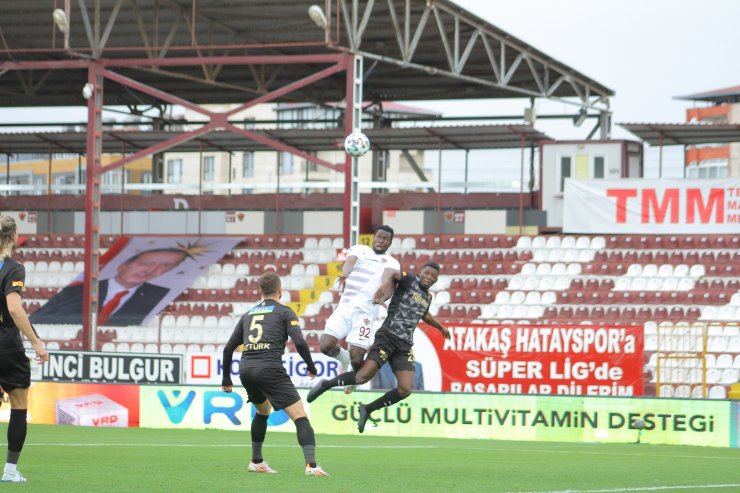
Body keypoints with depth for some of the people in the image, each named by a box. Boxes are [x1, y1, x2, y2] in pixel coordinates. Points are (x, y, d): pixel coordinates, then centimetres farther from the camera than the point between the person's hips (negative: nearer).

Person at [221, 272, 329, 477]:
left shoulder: (248, 315, 23)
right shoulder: (285, 312, 7)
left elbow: (228, 348, 22)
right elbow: (299, 342, -6)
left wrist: (226, 379, 31)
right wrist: (311, 366, 9)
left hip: (246, 369, 6)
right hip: (270, 369, -6)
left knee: (263, 411, 32)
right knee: (300, 416, -7)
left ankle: (256, 462, 33)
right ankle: (311, 465, -23)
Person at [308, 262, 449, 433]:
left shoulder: (427, 297, 21)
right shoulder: (409, 281, 0)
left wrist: (440, 326, 55)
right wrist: (387, 284, -34)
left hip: (405, 345, 7)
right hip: (388, 335, -7)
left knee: (405, 390, -10)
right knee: (363, 377, -18)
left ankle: (367, 410, 7)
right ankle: (325, 385, 5)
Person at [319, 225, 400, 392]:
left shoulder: (391, 263, 12)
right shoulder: (359, 250, 18)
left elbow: (389, 277, -11)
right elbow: (350, 261, -4)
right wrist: (345, 273, -30)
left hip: (366, 308, -2)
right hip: (345, 305, 2)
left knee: (356, 359, -11)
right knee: (326, 346, -14)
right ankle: (344, 357, 21)